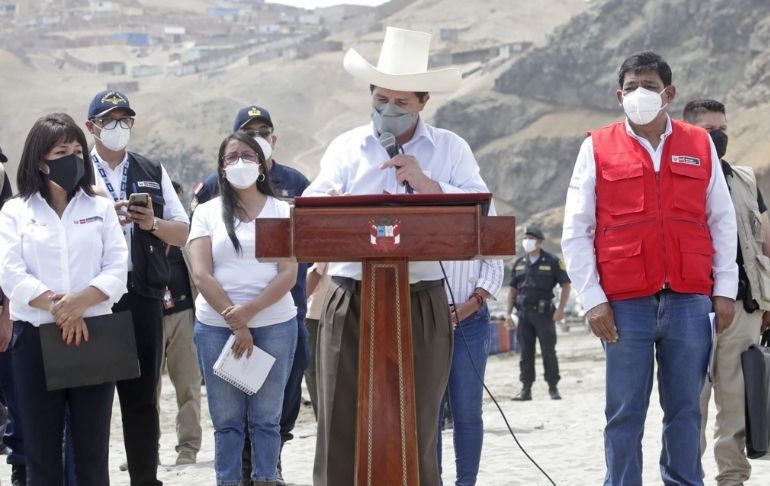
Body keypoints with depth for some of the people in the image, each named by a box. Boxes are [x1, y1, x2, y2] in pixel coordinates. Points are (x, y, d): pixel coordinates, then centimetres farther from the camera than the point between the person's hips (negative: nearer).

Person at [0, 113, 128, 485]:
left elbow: (117, 269, 0)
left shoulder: (100, 208, 11)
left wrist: (81, 300, -18)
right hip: (36, 338, -1)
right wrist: (57, 307, -18)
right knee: (41, 451, 1)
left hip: (93, 336, 1)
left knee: (93, 451, 3)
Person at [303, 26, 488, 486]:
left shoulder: (450, 149, 9)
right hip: (351, 301, 1)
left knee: (418, 427, 3)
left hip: (423, 304, -1)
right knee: (342, 425, -2)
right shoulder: (346, 147, 12)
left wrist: (428, 185, -15)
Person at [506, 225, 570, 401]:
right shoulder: (519, 263, 12)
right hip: (524, 313, 4)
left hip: (544, 313, -4)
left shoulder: (552, 261, -1)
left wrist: (561, 309, -12)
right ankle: (526, 389, 9)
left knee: (548, 352, -3)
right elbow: (513, 289, 16)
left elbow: (565, 285, -1)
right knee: (526, 353, 5)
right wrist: (509, 313, 10)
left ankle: (553, 388, 5)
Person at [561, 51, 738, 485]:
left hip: (689, 300, 2)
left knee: (685, 408, 4)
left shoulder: (700, 145, 10)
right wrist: (593, 299, -3)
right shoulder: (598, 149, 5)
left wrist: (725, 288, 6)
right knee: (625, 412, 1)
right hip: (625, 303, -1)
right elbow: (576, 232, 4)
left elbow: (722, 220, 12)